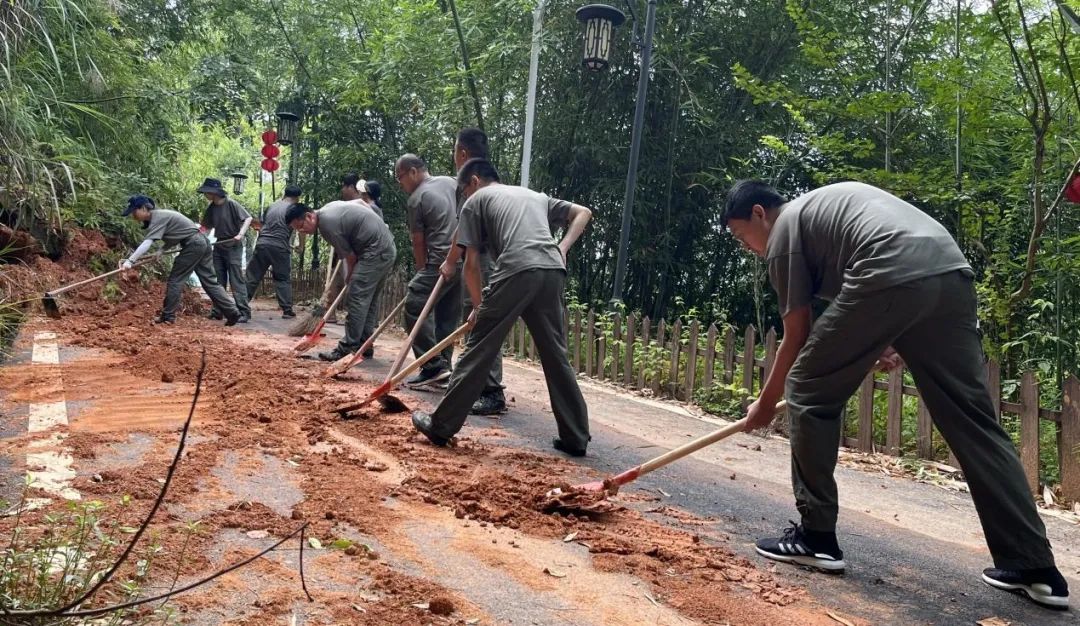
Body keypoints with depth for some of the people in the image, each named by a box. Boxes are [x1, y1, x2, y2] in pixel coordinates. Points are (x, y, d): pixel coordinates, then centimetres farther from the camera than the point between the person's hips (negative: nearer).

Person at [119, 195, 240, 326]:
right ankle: (232, 313, 5)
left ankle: (168, 316, 4)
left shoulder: (158, 218, -14)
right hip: (201, 242, 10)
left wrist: (130, 261, -30)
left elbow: (147, 243, -25)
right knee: (210, 281, 8)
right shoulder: (157, 216, 15)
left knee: (174, 280, -2)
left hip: (193, 245, -10)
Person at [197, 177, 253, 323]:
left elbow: (248, 218, -15)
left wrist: (240, 234, -26)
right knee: (218, 281, 9)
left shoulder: (231, 204, -13)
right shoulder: (211, 208, 5)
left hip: (233, 247, -7)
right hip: (219, 246, 7)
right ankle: (217, 311, 16)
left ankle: (244, 312, -9)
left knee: (236, 280, -9)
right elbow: (205, 226, 11)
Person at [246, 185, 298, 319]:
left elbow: (261, 226, 22)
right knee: (283, 279, 5)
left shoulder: (271, 206, 17)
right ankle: (287, 310, 1)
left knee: (252, 277, 7)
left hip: (262, 244, 3)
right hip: (280, 247, -3)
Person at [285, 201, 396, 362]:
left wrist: (350, 279, 6)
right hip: (387, 249, 10)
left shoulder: (327, 223, -17)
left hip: (375, 252, -10)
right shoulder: (328, 210, 12)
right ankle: (364, 346, 16)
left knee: (357, 299, -10)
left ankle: (348, 349, -10)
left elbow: (350, 256, -11)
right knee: (368, 301, 12)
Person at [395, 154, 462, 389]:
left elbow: (419, 243, -1)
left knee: (414, 308, -5)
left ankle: (433, 367, -9)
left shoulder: (416, 199, -5)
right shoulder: (451, 182, 15)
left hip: (441, 261, -8)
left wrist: (422, 272, 10)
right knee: (448, 316, 13)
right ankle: (443, 368, 15)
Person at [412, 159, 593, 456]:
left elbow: (472, 264, 14)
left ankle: (441, 425, 11)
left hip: (516, 271, -5)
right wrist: (562, 249, 20)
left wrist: (478, 306, 25)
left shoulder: (476, 200, 20)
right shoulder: (535, 195, 35)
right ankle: (576, 438, 13)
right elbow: (583, 213, 32)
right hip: (553, 271, 5)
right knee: (556, 356, 12)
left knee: (478, 351, 3)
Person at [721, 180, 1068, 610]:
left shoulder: (783, 230, 14)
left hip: (891, 278, -8)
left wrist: (765, 403, 26)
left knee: (808, 393, 8)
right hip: (952, 274, 8)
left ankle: (815, 536, 11)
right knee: (972, 418, 12)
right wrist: (888, 339, 26)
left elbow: (796, 337, 15)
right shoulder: (827, 202, 37)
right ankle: (1034, 568, 13)